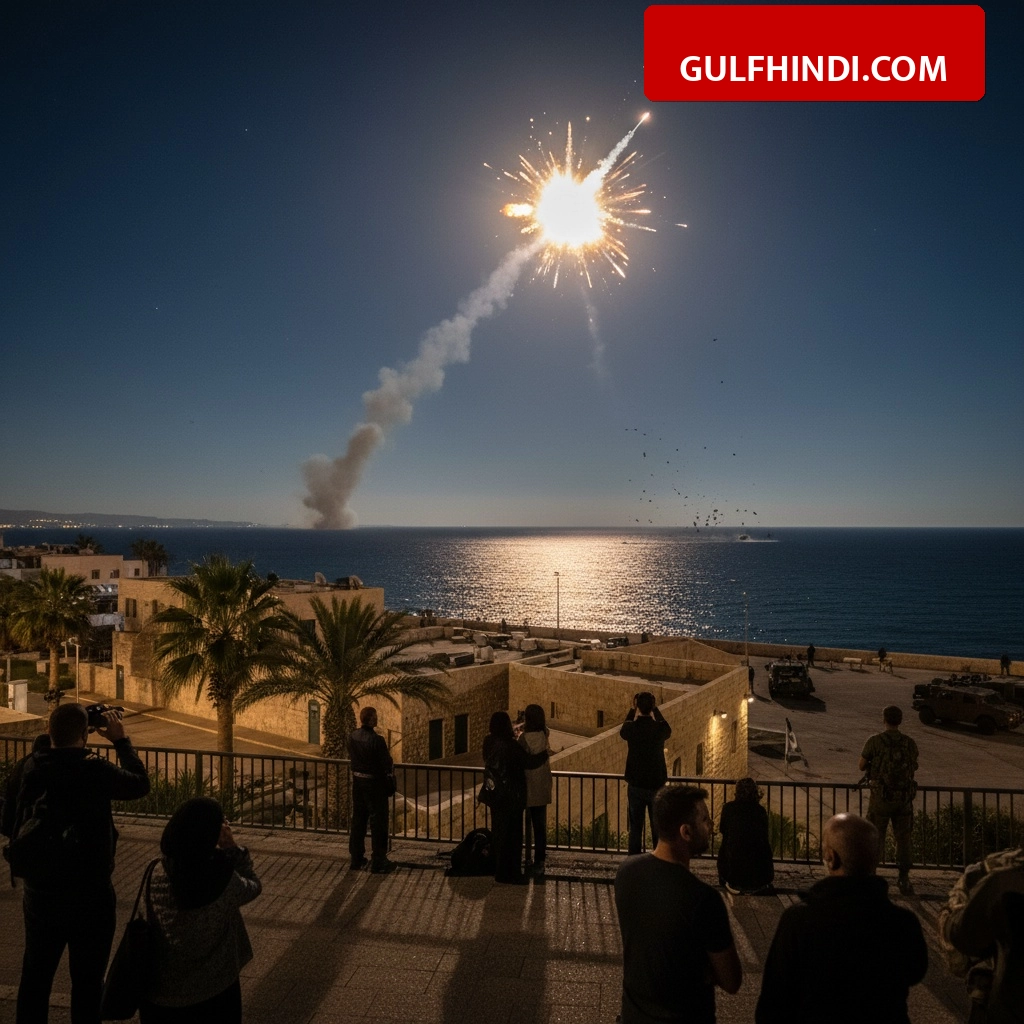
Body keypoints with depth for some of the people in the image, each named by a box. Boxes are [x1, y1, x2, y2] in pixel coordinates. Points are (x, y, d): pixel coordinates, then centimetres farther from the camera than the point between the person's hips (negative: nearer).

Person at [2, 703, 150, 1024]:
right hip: (90, 899, -4)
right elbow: (140, 783, -5)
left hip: (40, 896, 4)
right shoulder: (96, 771, -23)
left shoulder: (28, 770, -10)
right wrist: (121, 740, 3)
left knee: (35, 977, 23)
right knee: (87, 982, 12)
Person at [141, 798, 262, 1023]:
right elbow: (253, 887, -5)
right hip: (214, 991, -2)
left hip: (161, 991, 3)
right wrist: (232, 847, -9)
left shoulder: (156, 875, -18)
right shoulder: (223, 880, -25)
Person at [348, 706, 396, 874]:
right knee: (378, 822, 6)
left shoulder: (352, 736, -5)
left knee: (358, 820, 17)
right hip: (375, 783, -6)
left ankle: (356, 860, 27)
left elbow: (351, 757, 8)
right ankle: (378, 863, 13)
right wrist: (391, 767, 3)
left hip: (357, 781, 6)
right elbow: (387, 764, -19)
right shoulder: (376, 740, -24)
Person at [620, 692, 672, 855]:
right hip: (657, 785, 0)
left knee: (635, 829, 11)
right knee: (658, 829, 11)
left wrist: (632, 710, 20)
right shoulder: (660, 728, -12)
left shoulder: (631, 728, -11)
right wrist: (656, 709, 19)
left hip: (635, 785, 0)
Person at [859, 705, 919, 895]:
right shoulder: (910, 743, -1)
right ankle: (904, 879, 16)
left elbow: (862, 766, -1)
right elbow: (914, 767, 14)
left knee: (875, 837, 8)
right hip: (904, 798, 2)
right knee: (903, 838, 12)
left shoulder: (874, 741, -10)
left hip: (880, 797, -2)